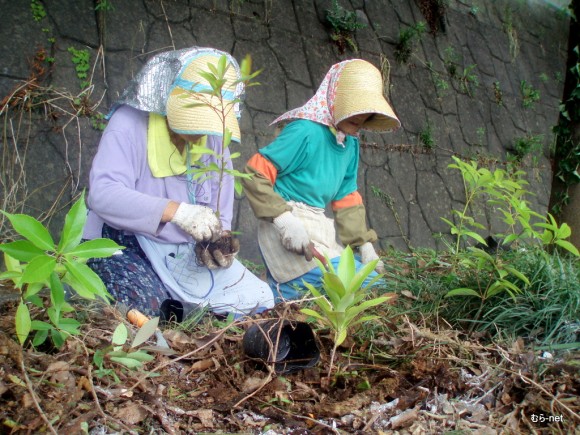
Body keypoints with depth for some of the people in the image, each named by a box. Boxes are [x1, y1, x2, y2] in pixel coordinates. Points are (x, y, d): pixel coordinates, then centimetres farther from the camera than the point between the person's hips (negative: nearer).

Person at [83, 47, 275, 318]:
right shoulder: (131, 123, -15)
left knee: (259, 301, -4)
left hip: (188, 252, 6)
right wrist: (176, 211, -39)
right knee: (145, 305, -36)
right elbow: (101, 193, -31)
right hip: (125, 243, -6)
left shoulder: (215, 142, 4)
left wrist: (218, 242, -17)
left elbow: (219, 217, 7)